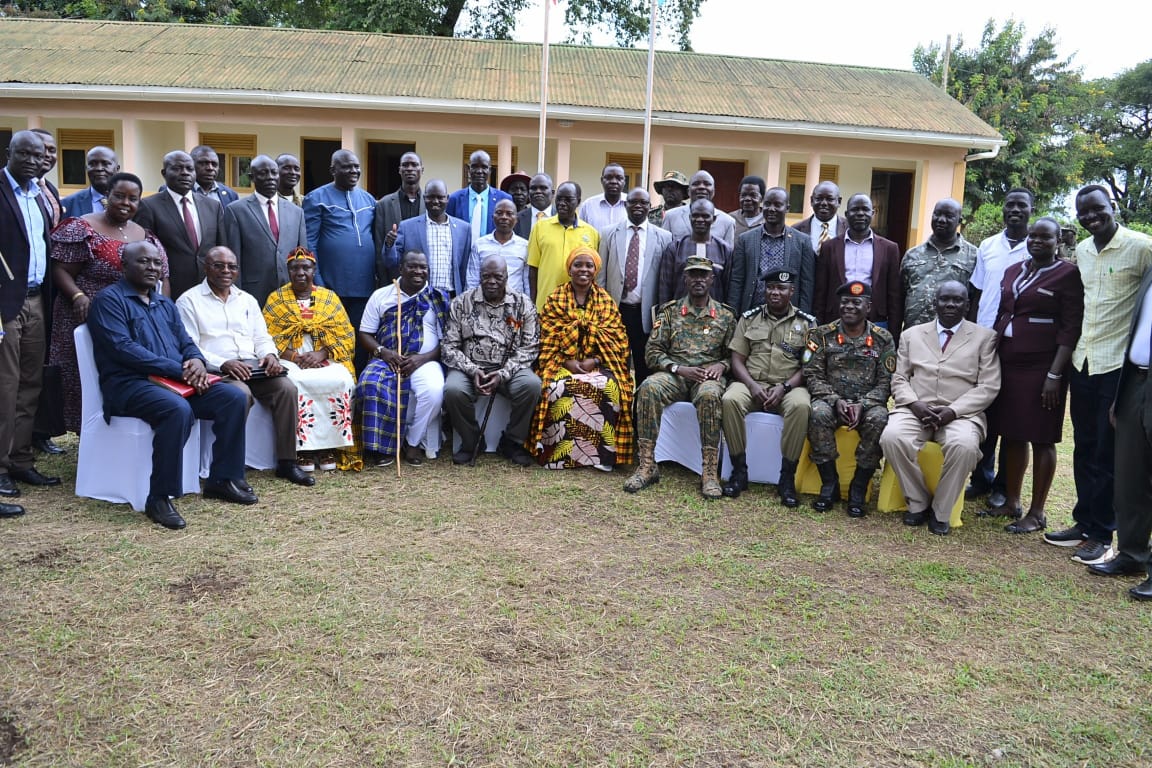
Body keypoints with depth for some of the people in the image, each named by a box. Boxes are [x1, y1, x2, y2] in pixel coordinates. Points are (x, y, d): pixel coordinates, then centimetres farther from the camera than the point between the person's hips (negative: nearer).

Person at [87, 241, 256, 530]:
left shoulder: (166, 304, 24)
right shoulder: (108, 300, -1)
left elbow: (186, 342, 19)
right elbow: (122, 348, -14)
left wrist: (196, 361, -8)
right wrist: (177, 369, -19)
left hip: (178, 381, 7)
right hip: (130, 384, -7)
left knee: (234, 397, -13)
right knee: (178, 409, -37)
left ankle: (222, 479, -3)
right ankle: (160, 497, -26)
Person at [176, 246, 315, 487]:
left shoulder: (247, 300, 22)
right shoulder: (189, 301, 4)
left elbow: (261, 337, 19)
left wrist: (269, 354, -6)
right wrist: (224, 363, -21)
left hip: (253, 366, 5)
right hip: (216, 369, -5)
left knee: (287, 388, -22)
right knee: (241, 393, -36)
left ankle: (286, 461, -16)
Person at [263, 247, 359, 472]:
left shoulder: (330, 298, 13)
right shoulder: (276, 299, 11)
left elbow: (347, 337, 5)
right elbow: (268, 339, 1)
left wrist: (321, 354, -13)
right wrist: (295, 357, -16)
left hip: (326, 360, 1)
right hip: (290, 361, -1)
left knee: (341, 380, -32)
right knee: (295, 383, -35)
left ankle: (329, 447, -24)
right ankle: (304, 446, -26)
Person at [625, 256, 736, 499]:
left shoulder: (725, 316, 12)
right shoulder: (669, 312, 11)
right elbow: (653, 352, 5)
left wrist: (721, 365, -10)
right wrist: (679, 368, -10)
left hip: (708, 375, -1)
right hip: (674, 374, 1)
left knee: (709, 395, -38)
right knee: (649, 387, -32)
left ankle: (709, 472, -32)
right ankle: (647, 465, -28)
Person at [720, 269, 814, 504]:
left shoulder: (806, 323, 8)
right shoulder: (749, 318, 12)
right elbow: (737, 359, 6)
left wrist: (784, 387, -15)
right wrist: (752, 385, -12)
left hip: (789, 386, -1)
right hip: (752, 383, 1)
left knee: (801, 406, -35)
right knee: (730, 400, -32)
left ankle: (787, 477, -23)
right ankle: (739, 471, -19)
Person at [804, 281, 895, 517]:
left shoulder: (883, 339, 4)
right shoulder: (822, 335, 3)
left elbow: (885, 382, 0)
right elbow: (813, 375, -2)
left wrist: (862, 405, -17)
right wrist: (836, 400, -17)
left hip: (868, 403, 0)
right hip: (831, 400, 0)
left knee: (879, 420, -33)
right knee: (818, 414, -34)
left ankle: (858, 489, -18)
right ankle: (829, 484, -17)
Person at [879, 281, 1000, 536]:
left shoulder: (984, 338, 10)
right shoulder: (912, 335, 18)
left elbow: (988, 386, 2)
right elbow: (899, 378, 12)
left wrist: (953, 411, -13)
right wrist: (914, 404, -10)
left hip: (961, 414, -1)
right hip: (915, 409, 2)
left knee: (964, 446, -35)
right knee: (892, 437, -30)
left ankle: (941, 511, -12)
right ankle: (918, 503, -9)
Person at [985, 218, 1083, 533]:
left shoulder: (1068, 274, -5)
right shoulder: (1012, 271, 13)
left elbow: (1071, 329, -9)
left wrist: (1054, 374, -16)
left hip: (1041, 367, -6)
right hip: (1007, 364, 6)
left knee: (1041, 439, 1)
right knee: (1010, 433, 10)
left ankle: (1037, 512, 9)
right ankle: (1012, 502, 22)